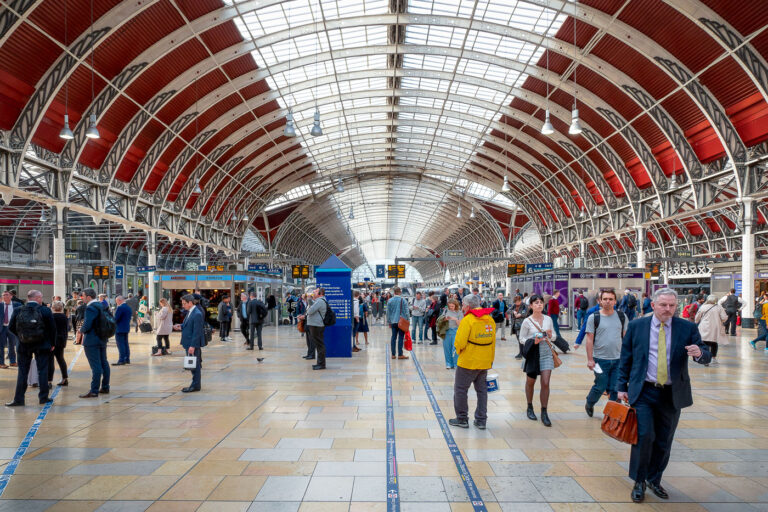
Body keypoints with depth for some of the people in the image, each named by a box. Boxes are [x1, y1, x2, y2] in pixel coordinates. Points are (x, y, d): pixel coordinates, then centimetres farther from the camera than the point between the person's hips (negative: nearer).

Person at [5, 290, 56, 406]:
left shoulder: (18, 310, -3)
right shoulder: (45, 311, -11)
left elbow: (11, 327, 2)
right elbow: (52, 328, -7)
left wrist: (21, 337, 17)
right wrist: (51, 343, 5)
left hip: (23, 346, 2)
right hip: (42, 345, -2)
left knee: (22, 372, 10)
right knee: (42, 371, 7)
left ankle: (19, 399, 12)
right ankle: (43, 397, 10)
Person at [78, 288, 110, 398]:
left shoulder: (90, 308, -18)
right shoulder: (102, 305, 10)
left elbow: (87, 325, -24)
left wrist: (81, 329, -2)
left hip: (92, 340, -9)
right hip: (102, 339, 9)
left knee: (95, 366, -8)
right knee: (104, 363, 14)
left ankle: (94, 391, -5)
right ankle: (105, 387, 22)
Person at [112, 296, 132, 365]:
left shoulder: (120, 308, -17)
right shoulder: (128, 307, 11)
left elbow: (115, 318, -17)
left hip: (119, 329, -9)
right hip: (126, 328, 9)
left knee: (120, 344, -6)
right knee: (125, 344, 13)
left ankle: (121, 360, -7)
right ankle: (127, 359, 16)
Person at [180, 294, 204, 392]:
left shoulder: (197, 314, -18)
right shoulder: (189, 313, 12)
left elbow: (197, 332, -20)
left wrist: (192, 346, -22)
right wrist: (181, 326, 5)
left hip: (194, 345, -9)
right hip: (189, 344, 9)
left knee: (195, 365, -1)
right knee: (192, 365, 15)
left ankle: (195, 386, 7)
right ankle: (195, 384, 23)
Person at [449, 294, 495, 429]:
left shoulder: (467, 320, -17)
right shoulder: (490, 319, 4)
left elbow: (459, 343, -20)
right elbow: (493, 341, 11)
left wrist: (459, 352, 2)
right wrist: (490, 360, 18)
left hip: (468, 362, -7)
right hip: (485, 362, 7)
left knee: (460, 389, 8)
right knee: (482, 390, 16)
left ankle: (462, 419, 15)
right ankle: (481, 420, 19)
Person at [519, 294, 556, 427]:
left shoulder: (548, 319, 2)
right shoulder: (527, 321, -8)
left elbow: (554, 335, 13)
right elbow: (522, 338, -3)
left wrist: (550, 335, -10)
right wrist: (533, 341, -20)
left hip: (546, 354, 2)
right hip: (533, 354, -2)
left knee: (545, 383, -4)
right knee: (530, 382, 14)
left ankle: (544, 413, 6)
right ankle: (530, 408, 34)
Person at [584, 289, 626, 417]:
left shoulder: (622, 316, 6)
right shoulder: (594, 317, -3)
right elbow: (589, 339, -3)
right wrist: (590, 359, -7)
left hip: (618, 359, 3)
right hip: (601, 359, -2)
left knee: (615, 389, 4)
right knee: (600, 387, 4)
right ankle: (589, 404, 30)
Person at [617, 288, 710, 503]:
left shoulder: (687, 328, 0)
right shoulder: (636, 326, -1)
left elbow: (706, 356, 1)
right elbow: (625, 358, 5)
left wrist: (699, 353, -24)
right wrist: (622, 386, 4)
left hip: (672, 394, 2)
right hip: (643, 392, -2)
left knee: (664, 441, 11)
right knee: (644, 435, -8)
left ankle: (654, 479, 31)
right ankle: (639, 481, 10)